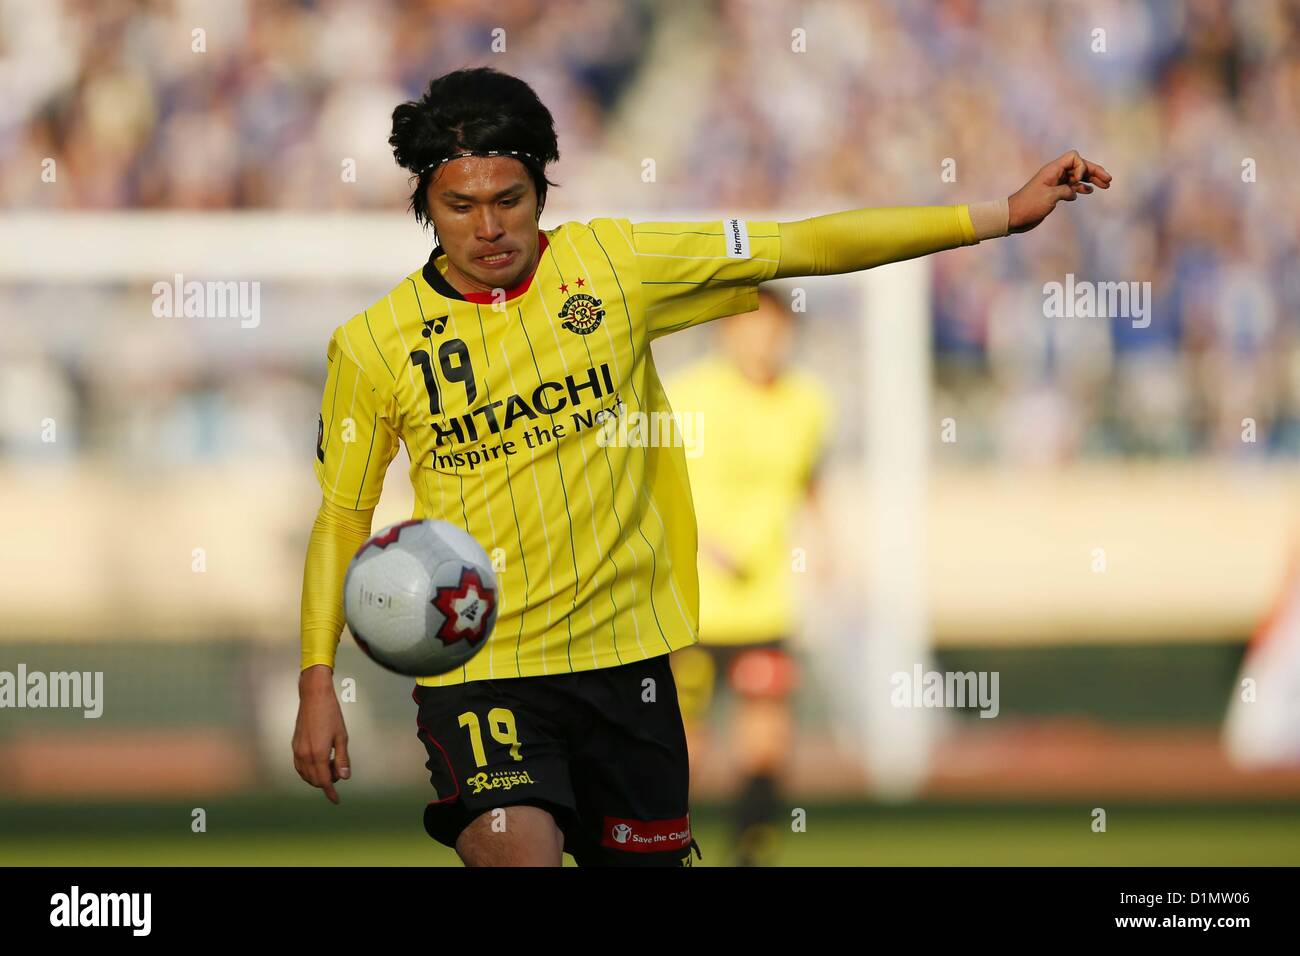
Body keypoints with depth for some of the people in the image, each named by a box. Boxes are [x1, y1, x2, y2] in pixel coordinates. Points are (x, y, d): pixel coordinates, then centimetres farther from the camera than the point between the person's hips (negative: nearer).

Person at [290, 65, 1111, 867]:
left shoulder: (614, 261, -1)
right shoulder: (373, 345, -3)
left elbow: (807, 246, 0)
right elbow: (341, 517, 6)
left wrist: (1003, 215, -4)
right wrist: (318, 684, -2)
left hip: (625, 654, 2)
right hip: (474, 670, -2)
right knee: (518, 853, -24)